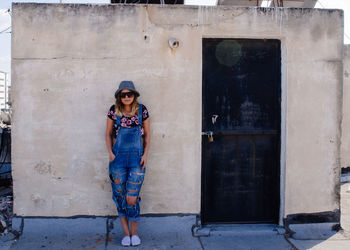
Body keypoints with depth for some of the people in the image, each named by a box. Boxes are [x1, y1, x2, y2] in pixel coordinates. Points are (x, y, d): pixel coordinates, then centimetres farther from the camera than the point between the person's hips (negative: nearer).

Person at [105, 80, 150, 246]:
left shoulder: (141, 110, 1)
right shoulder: (114, 110, 2)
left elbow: (147, 135, 8)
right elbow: (108, 133, 11)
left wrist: (145, 154, -1)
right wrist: (110, 152, -1)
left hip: (136, 158, -1)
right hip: (118, 158, 1)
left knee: (132, 198, -4)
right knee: (120, 196, 6)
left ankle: (134, 232, 18)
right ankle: (126, 233, 21)